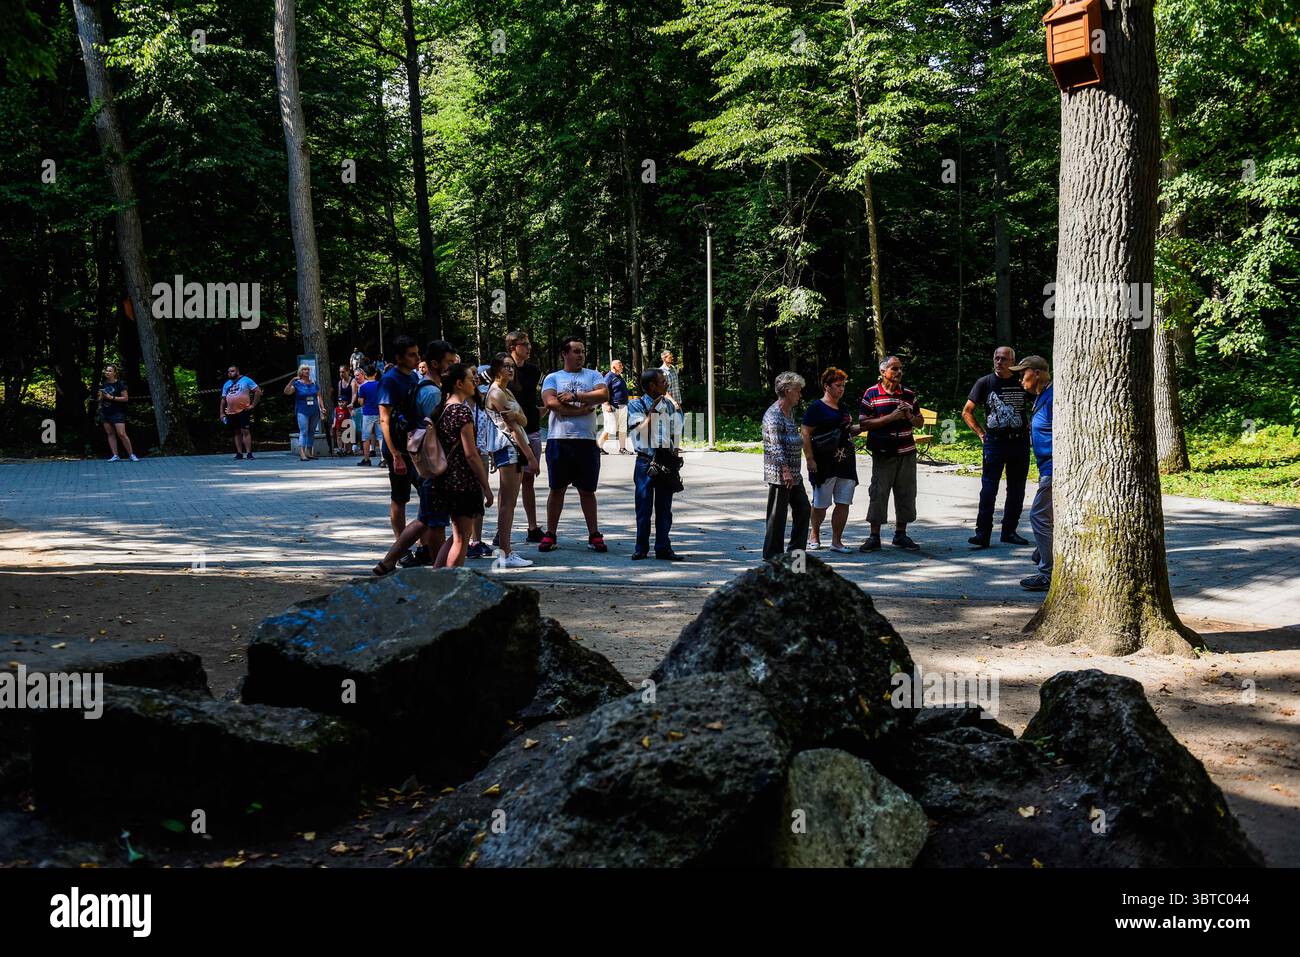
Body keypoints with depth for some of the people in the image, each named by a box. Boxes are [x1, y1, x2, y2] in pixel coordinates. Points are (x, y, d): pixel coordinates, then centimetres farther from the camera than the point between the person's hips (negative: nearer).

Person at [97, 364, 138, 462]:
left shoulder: (120, 384, -6)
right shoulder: (103, 384, 11)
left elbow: (126, 398, -9)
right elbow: (100, 399, 18)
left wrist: (112, 397, -16)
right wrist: (101, 396, -4)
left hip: (117, 412, -6)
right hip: (105, 412, 6)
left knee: (122, 434, -11)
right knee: (110, 434, 4)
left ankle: (131, 455, -2)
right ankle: (115, 456, 7)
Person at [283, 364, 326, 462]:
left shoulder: (314, 384, 11)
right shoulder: (297, 384, -1)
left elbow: (319, 397, 16)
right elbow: (286, 392, -12)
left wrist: (322, 408, 7)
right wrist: (291, 381, -21)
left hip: (314, 412, 5)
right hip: (302, 412, -5)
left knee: (311, 432, 9)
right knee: (303, 432, -12)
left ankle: (309, 452, 16)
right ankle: (302, 454, -18)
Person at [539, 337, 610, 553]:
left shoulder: (593, 375, 13)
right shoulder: (553, 378, 10)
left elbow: (604, 395, -7)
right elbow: (551, 402, -9)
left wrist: (575, 396, -10)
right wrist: (582, 409, -9)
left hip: (586, 440, 1)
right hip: (559, 440, -1)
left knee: (587, 490, 7)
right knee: (557, 489, 5)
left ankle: (594, 535, 13)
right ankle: (550, 534, 12)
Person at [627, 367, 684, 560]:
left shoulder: (669, 405, 11)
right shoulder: (636, 405, -1)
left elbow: (675, 433, 14)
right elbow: (642, 429, -11)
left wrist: (674, 456, 5)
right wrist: (652, 410, -14)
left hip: (667, 461, 4)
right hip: (646, 460, -4)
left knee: (664, 507, 6)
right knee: (644, 506, 0)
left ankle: (663, 548, 12)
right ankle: (641, 548, 10)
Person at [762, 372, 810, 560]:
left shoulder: (789, 412, 16)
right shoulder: (774, 414, -14)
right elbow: (776, 445, -21)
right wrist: (785, 470, -25)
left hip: (793, 473, 10)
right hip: (779, 473, -10)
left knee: (803, 508, 11)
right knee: (778, 513, -2)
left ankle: (797, 549, 21)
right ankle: (772, 554, 7)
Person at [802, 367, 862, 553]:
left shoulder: (843, 409, 17)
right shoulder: (817, 407, -5)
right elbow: (805, 434, -9)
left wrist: (862, 426, 10)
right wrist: (810, 459, -16)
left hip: (845, 462, 6)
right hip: (824, 463, -6)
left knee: (843, 503, 1)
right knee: (820, 503, 3)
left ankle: (836, 541, 8)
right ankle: (814, 534, 26)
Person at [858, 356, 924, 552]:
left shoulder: (909, 394, 11)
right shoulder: (872, 394, -1)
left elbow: (920, 421, 18)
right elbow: (864, 424, -8)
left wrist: (910, 416, -5)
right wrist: (891, 417, -15)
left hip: (907, 453, 4)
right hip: (883, 453, -4)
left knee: (906, 494, 7)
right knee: (878, 494, -2)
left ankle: (901, 534, 20)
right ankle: (874, 537, 5)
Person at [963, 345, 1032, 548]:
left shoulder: (1022, 384, 6)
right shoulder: (985, 383, 1)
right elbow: (967, 412, 7)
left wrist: (1029, 426, 9)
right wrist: (981, 433, 1)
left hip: (1019, 442, 3)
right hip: (994, 442, -3)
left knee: (1016, 490, 8)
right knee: (988, 489, -8)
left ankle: (1009, 531, 18)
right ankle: (983, 533, -6)